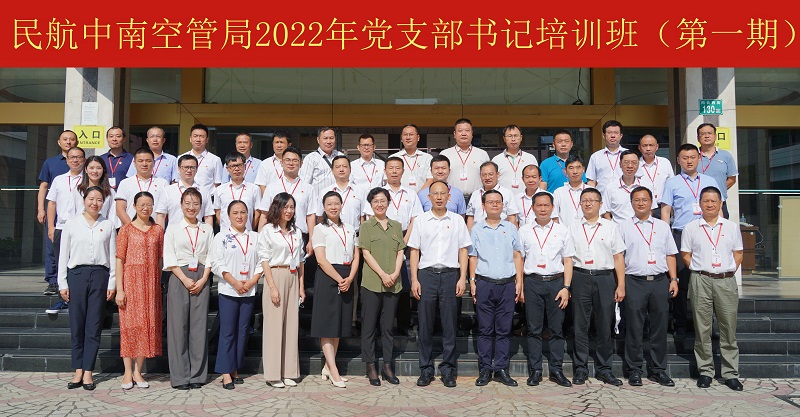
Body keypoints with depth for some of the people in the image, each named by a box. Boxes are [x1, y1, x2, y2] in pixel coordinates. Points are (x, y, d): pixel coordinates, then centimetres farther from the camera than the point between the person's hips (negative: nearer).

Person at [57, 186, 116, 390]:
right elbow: (63, 255, 7)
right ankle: (78, 371, 10)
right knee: (77, 324, 2)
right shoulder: (71, 224, 7)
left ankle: (88, 372, 8)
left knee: (94, 326, 2)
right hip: (77, 274, 0)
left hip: (100, 275, 0)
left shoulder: (108, 226, 7)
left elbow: (113, 256, 6)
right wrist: (62, 283, 2)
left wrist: (112, 283, 1)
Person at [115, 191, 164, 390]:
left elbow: (159, 259, 10)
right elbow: (120, 260, -3)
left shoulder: (158, 230, 9)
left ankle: (138, 371, 12)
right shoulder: (126, 229, 1)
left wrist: (159, 284, 4)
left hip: (151, 282, 3)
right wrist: (119, 289, -9)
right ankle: (128, 372, 7)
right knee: (130, 323, -1)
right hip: (131, 279, -3)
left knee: (147, 323, 3)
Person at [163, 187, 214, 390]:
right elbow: (169, 258, -2)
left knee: (199, 326, 2)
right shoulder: (173, 227, 6)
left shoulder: (207, 229, 12)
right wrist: (185, 280, -11)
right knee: (178, 326, -3)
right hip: (179, 279, -2)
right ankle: (180, 376, 4)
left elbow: (210, 257, 7)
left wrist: (203, 280, -7)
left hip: (201, 280, 2)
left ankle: (197, 375, 9)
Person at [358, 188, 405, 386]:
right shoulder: (366, 226, 3)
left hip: (393, 284, 3)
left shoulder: (396, 226, 14)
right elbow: (366, 254, -4)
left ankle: (387, 366, 16)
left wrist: (395, 274, -6)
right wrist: (383, 274, -13)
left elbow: (400, 252, 9)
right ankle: (370, 366, 10)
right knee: (369, 326, 1)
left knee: (388, 326, 8)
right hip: (371, 282, -3)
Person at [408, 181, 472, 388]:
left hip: (450, 275, 0)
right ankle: (426, 369, 13)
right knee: (425, 324, 3)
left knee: (449, 324, 2)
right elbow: (414, 251, 7)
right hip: (426, 274, 0)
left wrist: (462, 278, -2)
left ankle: (448, 369, 12)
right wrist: (414, 279, 0)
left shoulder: (457, 220, 7)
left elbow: (463, 251, 7)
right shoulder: (421, 220, 8)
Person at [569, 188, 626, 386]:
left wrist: (621, 285, 1)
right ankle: (581, 369, 12)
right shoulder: (572, 228, 9)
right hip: (580, 278, 0)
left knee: (605, 325, 4)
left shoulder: (611, 227, 10)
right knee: (580, 325, 3)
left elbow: (618, 257, 8)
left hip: (605, 278, 0)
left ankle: (604, 369, 15)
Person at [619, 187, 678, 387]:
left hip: (660, 281, 3)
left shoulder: (663, 226, 15)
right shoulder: (623, 226, 6)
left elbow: (670, 255, 15)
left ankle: (658, 370, 17)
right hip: (634, 282, -2)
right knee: (634, 328, 1)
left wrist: (674, 279, 5)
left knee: (660, 327, 6)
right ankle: (634, 370, 10)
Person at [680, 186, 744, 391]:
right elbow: (685, 255, 8)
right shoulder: (691, 228, 6)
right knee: (702, 328, 3)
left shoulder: (731, 227, 10)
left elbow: (738, 253, 12)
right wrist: (699, 270, -1)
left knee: (729, 328, 4)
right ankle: (705, 371, 13)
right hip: (701, 281, -1)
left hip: (726, 281, 1)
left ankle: (730, 373, 12)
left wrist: (729, 271, 1)